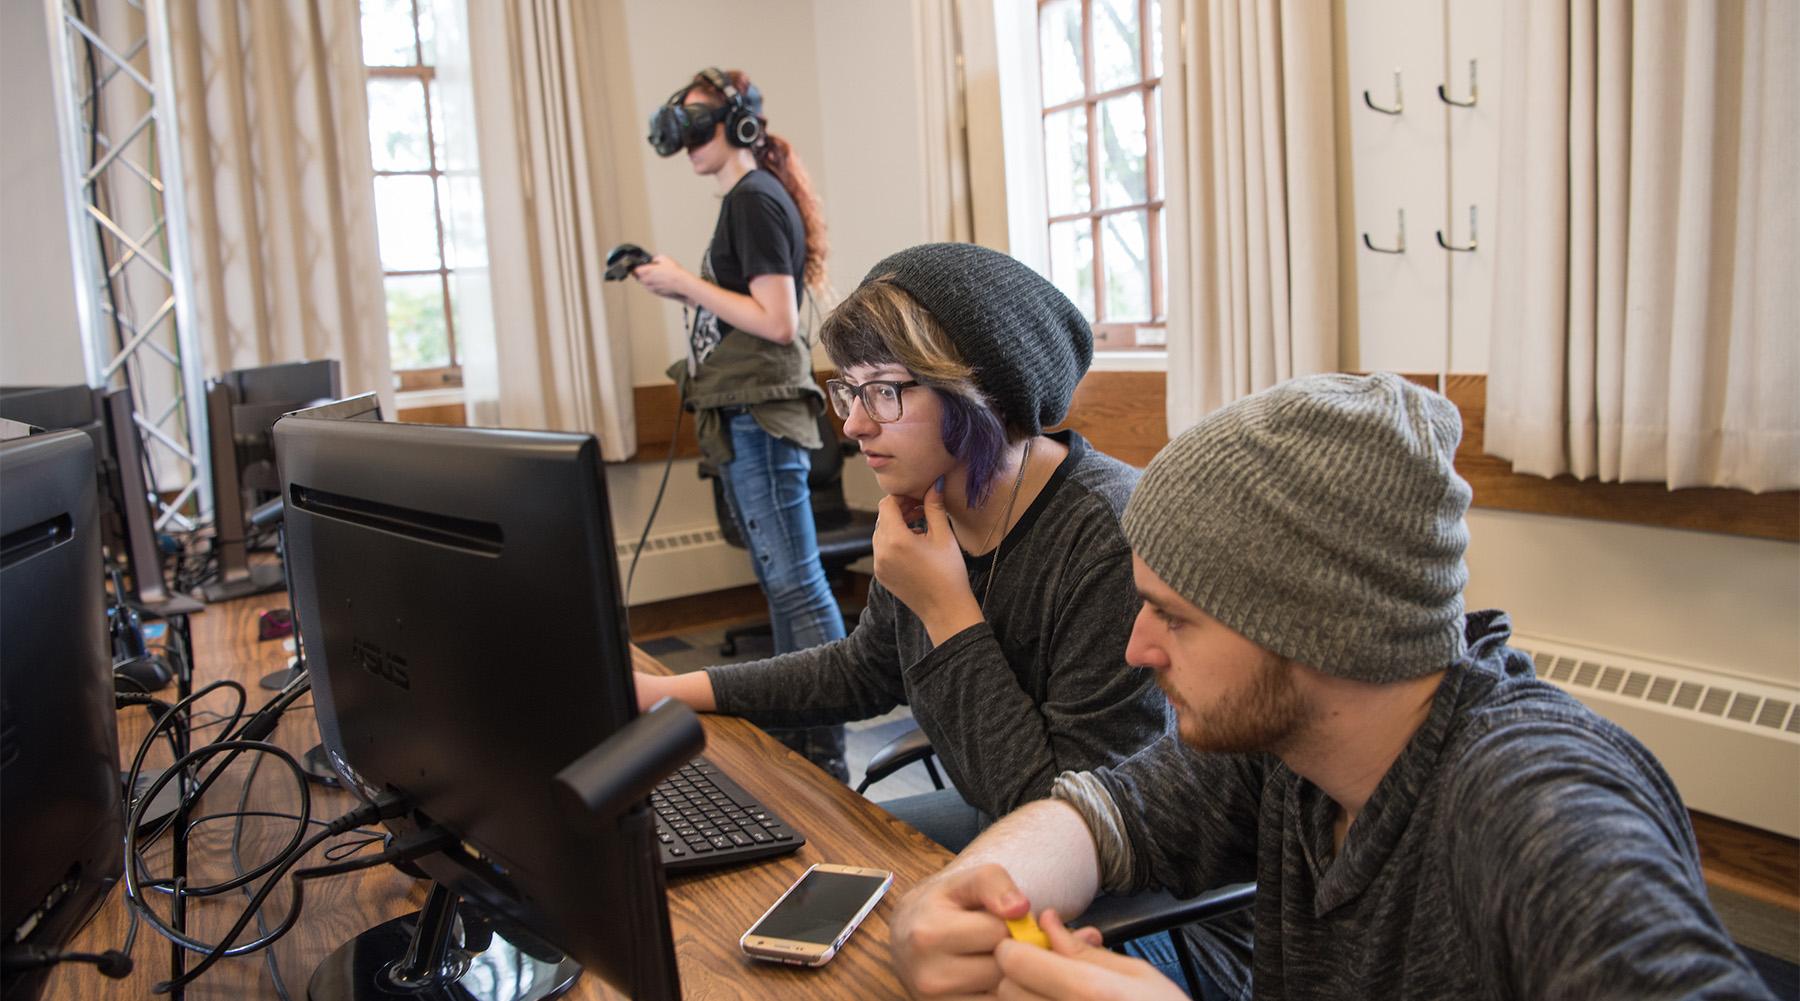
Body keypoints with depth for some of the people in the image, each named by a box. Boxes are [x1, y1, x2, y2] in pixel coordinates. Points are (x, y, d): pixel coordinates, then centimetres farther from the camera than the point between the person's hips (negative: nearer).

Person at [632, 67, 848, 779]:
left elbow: (777, 321, -19)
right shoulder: (748, 200, 19)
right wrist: (680, 290, 11)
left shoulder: (755, 199, -10)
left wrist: (686, 283, -13)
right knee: (780, 584, 14)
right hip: (743, 420, 11)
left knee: (796, 585, -8)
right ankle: (794, 741, 25)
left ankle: (825, 760, -2)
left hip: (760, 419, -11)